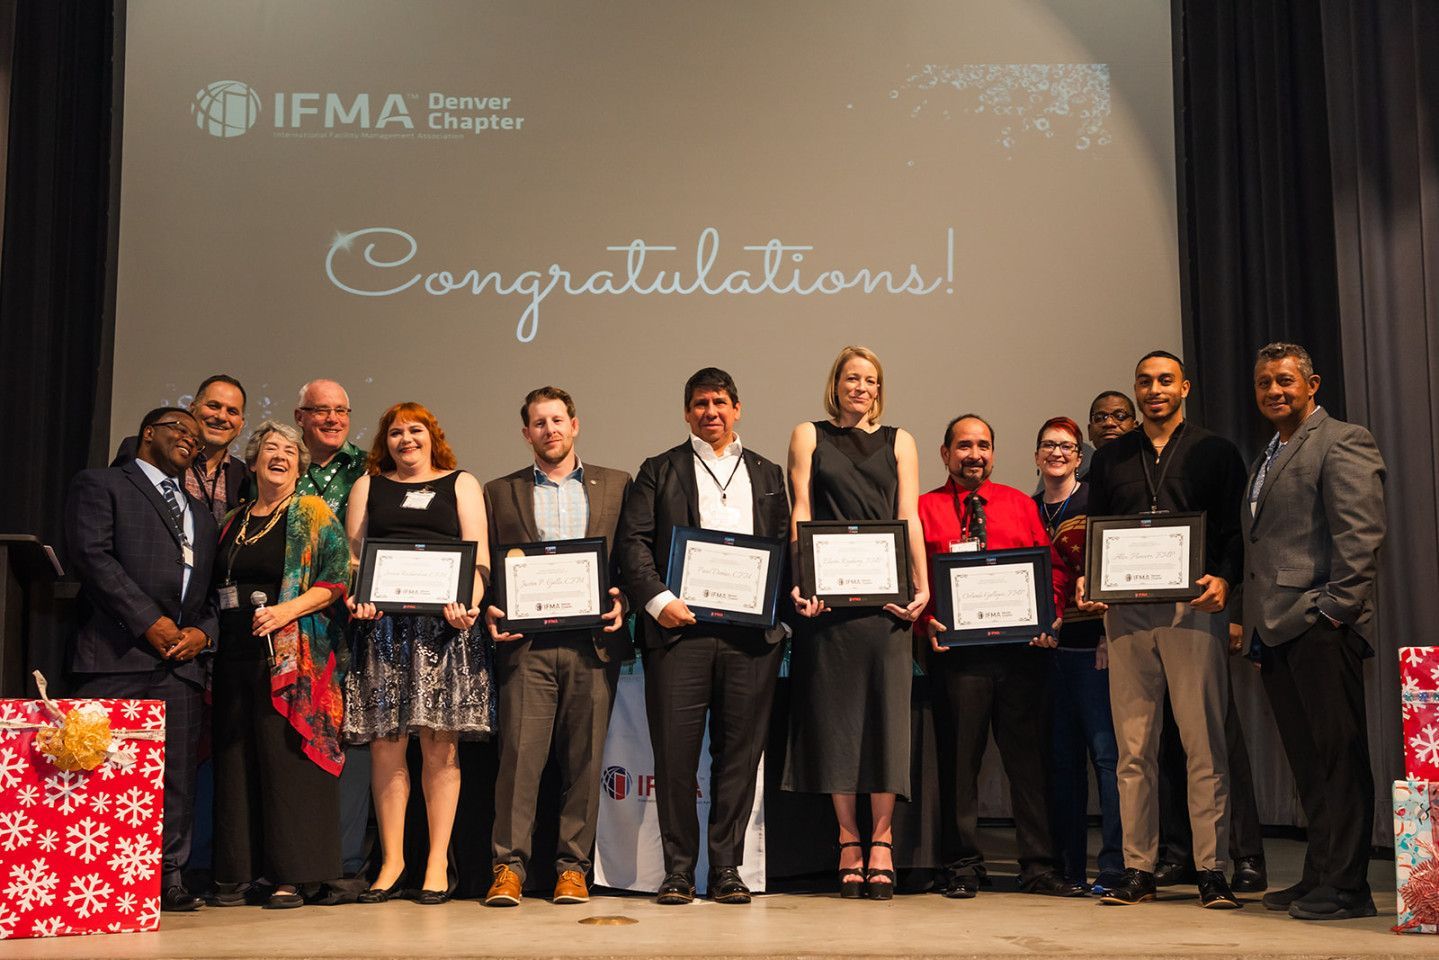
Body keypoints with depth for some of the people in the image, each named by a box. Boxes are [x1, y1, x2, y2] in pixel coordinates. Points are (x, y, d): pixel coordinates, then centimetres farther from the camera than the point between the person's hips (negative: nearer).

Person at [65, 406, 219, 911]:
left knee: (177, 775, 2)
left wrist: (202, 631, 1)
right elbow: (93, 556, -6)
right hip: (117, 652, -5)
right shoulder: (100, 484, 8)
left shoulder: (200, 513, 27)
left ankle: (167, 877, 7)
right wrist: (150, 622, -12)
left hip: (181, 660, 6)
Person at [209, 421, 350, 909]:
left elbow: (339, 577, -6)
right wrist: (209, 665, 11)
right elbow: (217, 590, 20)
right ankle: (236, 873, 13)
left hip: (291, 657, -5)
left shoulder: (314, 514, 3)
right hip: (233, 657, 5)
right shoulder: (233, 522, 17)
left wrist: (287, 610, -18)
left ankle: (290, 876, -1)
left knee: (287, 758, -6)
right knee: (236, 760, 5)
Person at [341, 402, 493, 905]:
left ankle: (438, 863, 3)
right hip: (382, 624, 1)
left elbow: (478, 556, 4)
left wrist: (470, 602, -14)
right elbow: (351, 555, 11)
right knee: (385, 744, -1)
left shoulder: (461, 484, 15)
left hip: (444, 624, -1)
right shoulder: (368, 486, 19)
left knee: (439, 744, -2)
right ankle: (391, 860, 8)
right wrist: (356, 596, -10)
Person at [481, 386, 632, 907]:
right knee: (519, 754, -6)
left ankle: (573, 866, 11)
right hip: (527, 644, 0)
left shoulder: (617, 485, 14)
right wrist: (489, 611, -4)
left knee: (585, 758, 2)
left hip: (594, 643, 1)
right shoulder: (499, 493, 14)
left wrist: (622, 600, -5)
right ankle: (509, 866, 2)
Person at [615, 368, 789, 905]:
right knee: (675, 750, -3)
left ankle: (727, 868, 10)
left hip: (751, 632, 2)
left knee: (740, 750, 3)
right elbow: (632, 543, 4)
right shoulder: (660, 472, 13)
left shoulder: (767, 475, 21)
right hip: (680, 626, -2)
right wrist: (657, 599, -10)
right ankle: (678, 870, 6)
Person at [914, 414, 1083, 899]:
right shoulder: (924, 509, 7)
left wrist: (1048, 618, -6)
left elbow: (1054, 568, 11)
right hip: (955, 648, -2)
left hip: (1022, 647, 2)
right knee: (958, 760, 3)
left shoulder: (1020, 505, 15)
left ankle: (1039, 867, 11)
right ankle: (961, 866, 13)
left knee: (1029, 756, 4)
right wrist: (927, 622, -14)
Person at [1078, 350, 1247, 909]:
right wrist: (1086, 582, 0)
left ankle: (1212, 870, 2)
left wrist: (1224, 578, -14)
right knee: (1133, 744, 3)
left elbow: (1235, 528, 4)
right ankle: (1138, 869, 8)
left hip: (1194, 607, -2)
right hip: (1126, 610, 3)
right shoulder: (1110, 458, 18)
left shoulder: (1215, 453, 10)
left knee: (1204, 741, -4)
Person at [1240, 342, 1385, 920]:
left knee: (1338, 756, -4)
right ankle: (1319, 876, 18)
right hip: (1277, 631, 9)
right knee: (1307, 760, 12)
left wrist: (1332, 608, -17)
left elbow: (1362, 534, -13)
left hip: (1320, 628, -9)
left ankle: (1345, 886, 0)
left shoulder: (1343, 441, -3)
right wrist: (1248, 617, 15)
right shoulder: (1267, 459, 24)